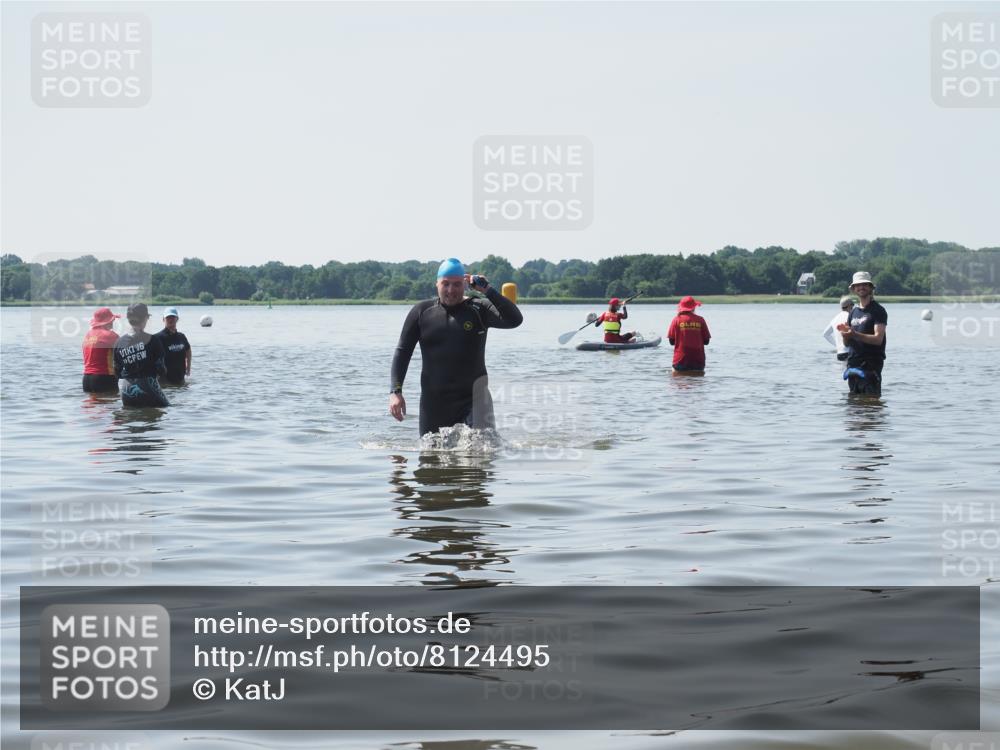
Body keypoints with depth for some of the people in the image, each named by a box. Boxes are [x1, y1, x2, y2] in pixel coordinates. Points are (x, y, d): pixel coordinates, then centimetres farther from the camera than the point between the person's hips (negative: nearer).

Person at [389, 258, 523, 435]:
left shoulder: (479, 310, 0)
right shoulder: (422, 312, 5)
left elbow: (515, 320, -15)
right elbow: (402, 352, 7)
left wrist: (487, 290, -16)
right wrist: (395, 391, -3)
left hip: (472, 398, -2)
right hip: (434, 402, 2)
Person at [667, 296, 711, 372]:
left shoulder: (676, 320, -1)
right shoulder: (700, 320, 1)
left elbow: (672, 341, 0)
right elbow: (706, 341, 4)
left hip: (680, 360, -1)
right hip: (698, 360, 1)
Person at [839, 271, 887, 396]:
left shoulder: (878, 310, -3)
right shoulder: (853, 312, 18)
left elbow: (878, 339, -15)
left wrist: (854, 335, -25)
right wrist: (845, 333, -5)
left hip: (871, 366, -7)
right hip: (852, 364, 7)